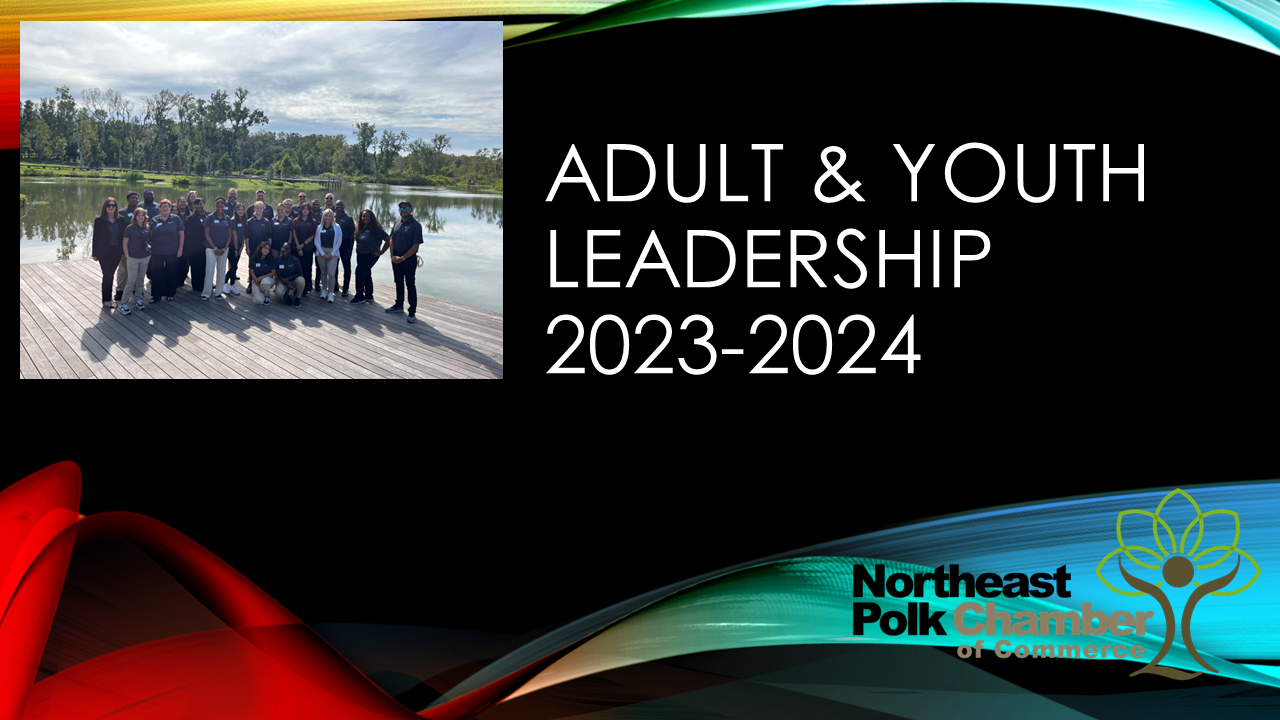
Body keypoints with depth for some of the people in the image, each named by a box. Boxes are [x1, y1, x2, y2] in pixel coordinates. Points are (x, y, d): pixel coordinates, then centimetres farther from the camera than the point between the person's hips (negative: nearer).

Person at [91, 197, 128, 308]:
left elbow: (124, 235, 6)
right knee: (107, 275, -1)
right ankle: (106, 300, 6)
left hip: (116, 251, 3)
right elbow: (96, 237, -4)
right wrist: (95, 253, -6)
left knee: (110, 275, 11)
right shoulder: (99, 220, -5)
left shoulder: (121, 220, 4)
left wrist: (124, 251, 2)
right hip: (104, 252, -3)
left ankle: (108, 297, 22)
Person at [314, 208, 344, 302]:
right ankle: (324, 290, 19)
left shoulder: (337, 227, 3)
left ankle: (330, 292, -2)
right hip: (321, 252, 2)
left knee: (331, 273, -11)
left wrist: (332, 253, -6)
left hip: (332, 253, -2)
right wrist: (322, 253, -5)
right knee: (323, 272, 6)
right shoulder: (319, 228, 6)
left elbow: (339, 242, 2)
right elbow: (317, 241, 5)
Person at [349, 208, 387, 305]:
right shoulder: (360, 228, 5)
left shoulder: (376, 228, -16)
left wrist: (381, 252, -13)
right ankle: (369, 296, 26)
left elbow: (388, 240, -16)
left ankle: (360, 297, -1)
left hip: (370, 256, -7)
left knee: (360, 273, -10)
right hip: (360, 255, 7)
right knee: (366, 275, 15)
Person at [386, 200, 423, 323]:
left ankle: (412, 312, 2)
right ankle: (399, 305, 32)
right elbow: (392, 240, 11)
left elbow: (415, 245, -14)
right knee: (399, 283, 18)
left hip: (409, 259, -6)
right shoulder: (397, 223, 7)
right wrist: (392, 256, -3)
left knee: (410, 285, -2)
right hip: (396, 258, 6)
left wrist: (402, 258, -16)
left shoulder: (415, 225, -12)